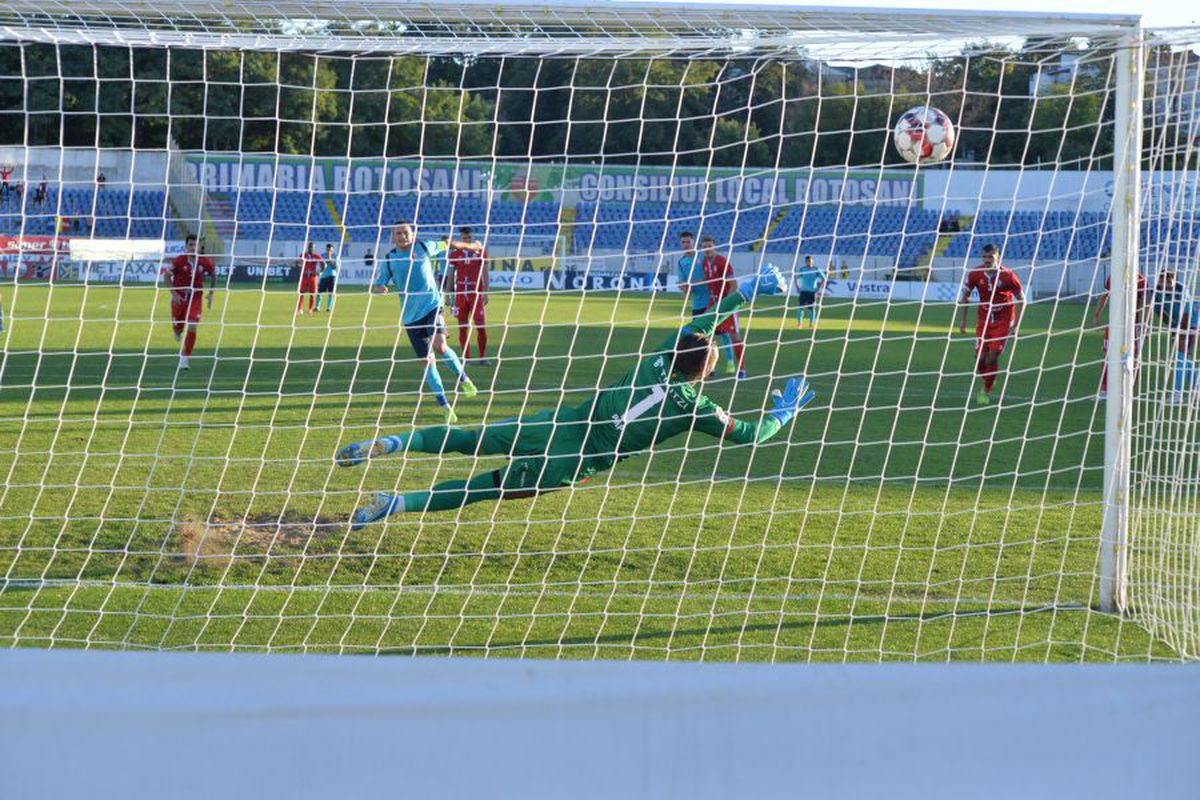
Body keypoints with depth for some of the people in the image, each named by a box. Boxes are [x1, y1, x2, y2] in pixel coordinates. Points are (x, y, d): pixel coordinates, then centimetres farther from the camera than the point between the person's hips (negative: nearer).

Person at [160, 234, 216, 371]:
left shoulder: (205, 262, -11)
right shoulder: (178, 261, -16)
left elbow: (213, 275, 8)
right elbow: (166, 276, -8)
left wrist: (210, 294, 5)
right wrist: (173, 293, -17)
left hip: (196, 298, 0)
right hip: (179, 297, 0)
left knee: (192, 328, -13)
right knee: (177, 327, 11)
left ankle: (185, 359, -3)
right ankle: (178, 332, 53)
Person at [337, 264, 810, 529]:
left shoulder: (660, 359, 5)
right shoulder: (693, 406, -7)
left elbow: (701, 324, 21)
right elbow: (751, 435, 0)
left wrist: (746, 292, 27)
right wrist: (785, 411, 17)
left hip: (563, 421, 4)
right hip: (573, 462, -4)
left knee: (466, 442, 7)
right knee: (485, 488, 2)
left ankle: (385, 445, -10)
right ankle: (394, 504, -10)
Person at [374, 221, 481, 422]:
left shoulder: (424, 247, 1)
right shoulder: (388, 259, 3)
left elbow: (448, 244, 17)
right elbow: (377, 285, 4)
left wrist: (472, 246, 32)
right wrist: (379, 288, -21)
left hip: (432, 306, -2)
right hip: (410, 315, 2)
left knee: (440, 347, -26)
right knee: (427, 361, 1)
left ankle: (463, 378, 1)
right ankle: (445, 407, 9)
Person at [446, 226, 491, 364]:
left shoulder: (481, 252, 3)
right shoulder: (454, 254, 6)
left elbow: (485, 274, 2)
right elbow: (450, 276, 10)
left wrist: (485, 292, -6)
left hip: (476, 294, -1)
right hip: (460, 294, 1)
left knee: (481, 326, -6)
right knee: (462, 327, 1)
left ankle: (483, 356, 6)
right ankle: (466, 357, 7)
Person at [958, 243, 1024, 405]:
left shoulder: (1008, 276, -17)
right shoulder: (975, 274, -10)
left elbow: (1020, 299, -6)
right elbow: (965, 295, 6)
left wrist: (1015, 325, -10)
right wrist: (963, 319, 3)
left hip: (1003, 321, -3)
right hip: (983, 320, 3)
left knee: (992, 358, -10)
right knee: (980, 358, -4)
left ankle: (986, 391, 12)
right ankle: (987, 382, 28)